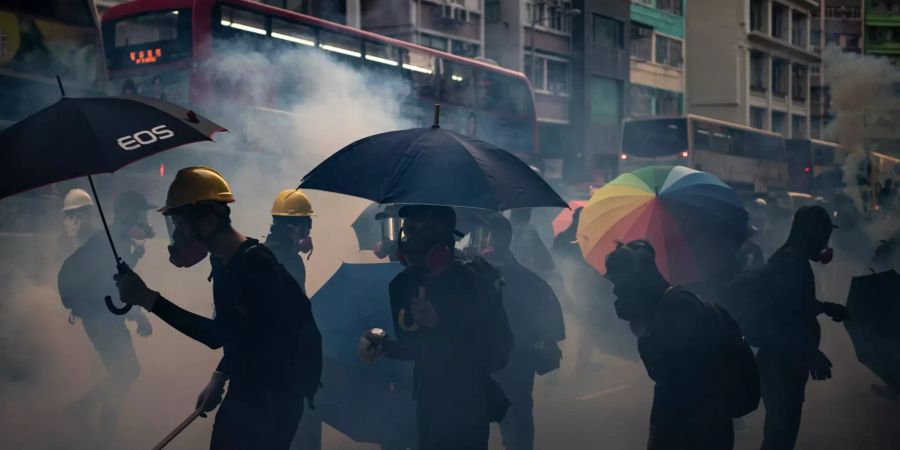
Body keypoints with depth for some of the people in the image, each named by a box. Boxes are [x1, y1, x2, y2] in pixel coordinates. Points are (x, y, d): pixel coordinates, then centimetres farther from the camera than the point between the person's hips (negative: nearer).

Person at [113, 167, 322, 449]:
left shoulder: (254, 265, -22)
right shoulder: (225, 262, 8)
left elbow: (220, 334, -26)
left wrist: (149, 299, -26)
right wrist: (219, 378, 8)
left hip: (275, 394, -9)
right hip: (246, 388, 9)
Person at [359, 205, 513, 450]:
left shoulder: (473, 280, -17)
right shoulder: (404, 282, 3)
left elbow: (496, 353, -20)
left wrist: (439, 325, -27)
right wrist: (383, 344, -6)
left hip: (467, 408, -6)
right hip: (428, 404, 6)